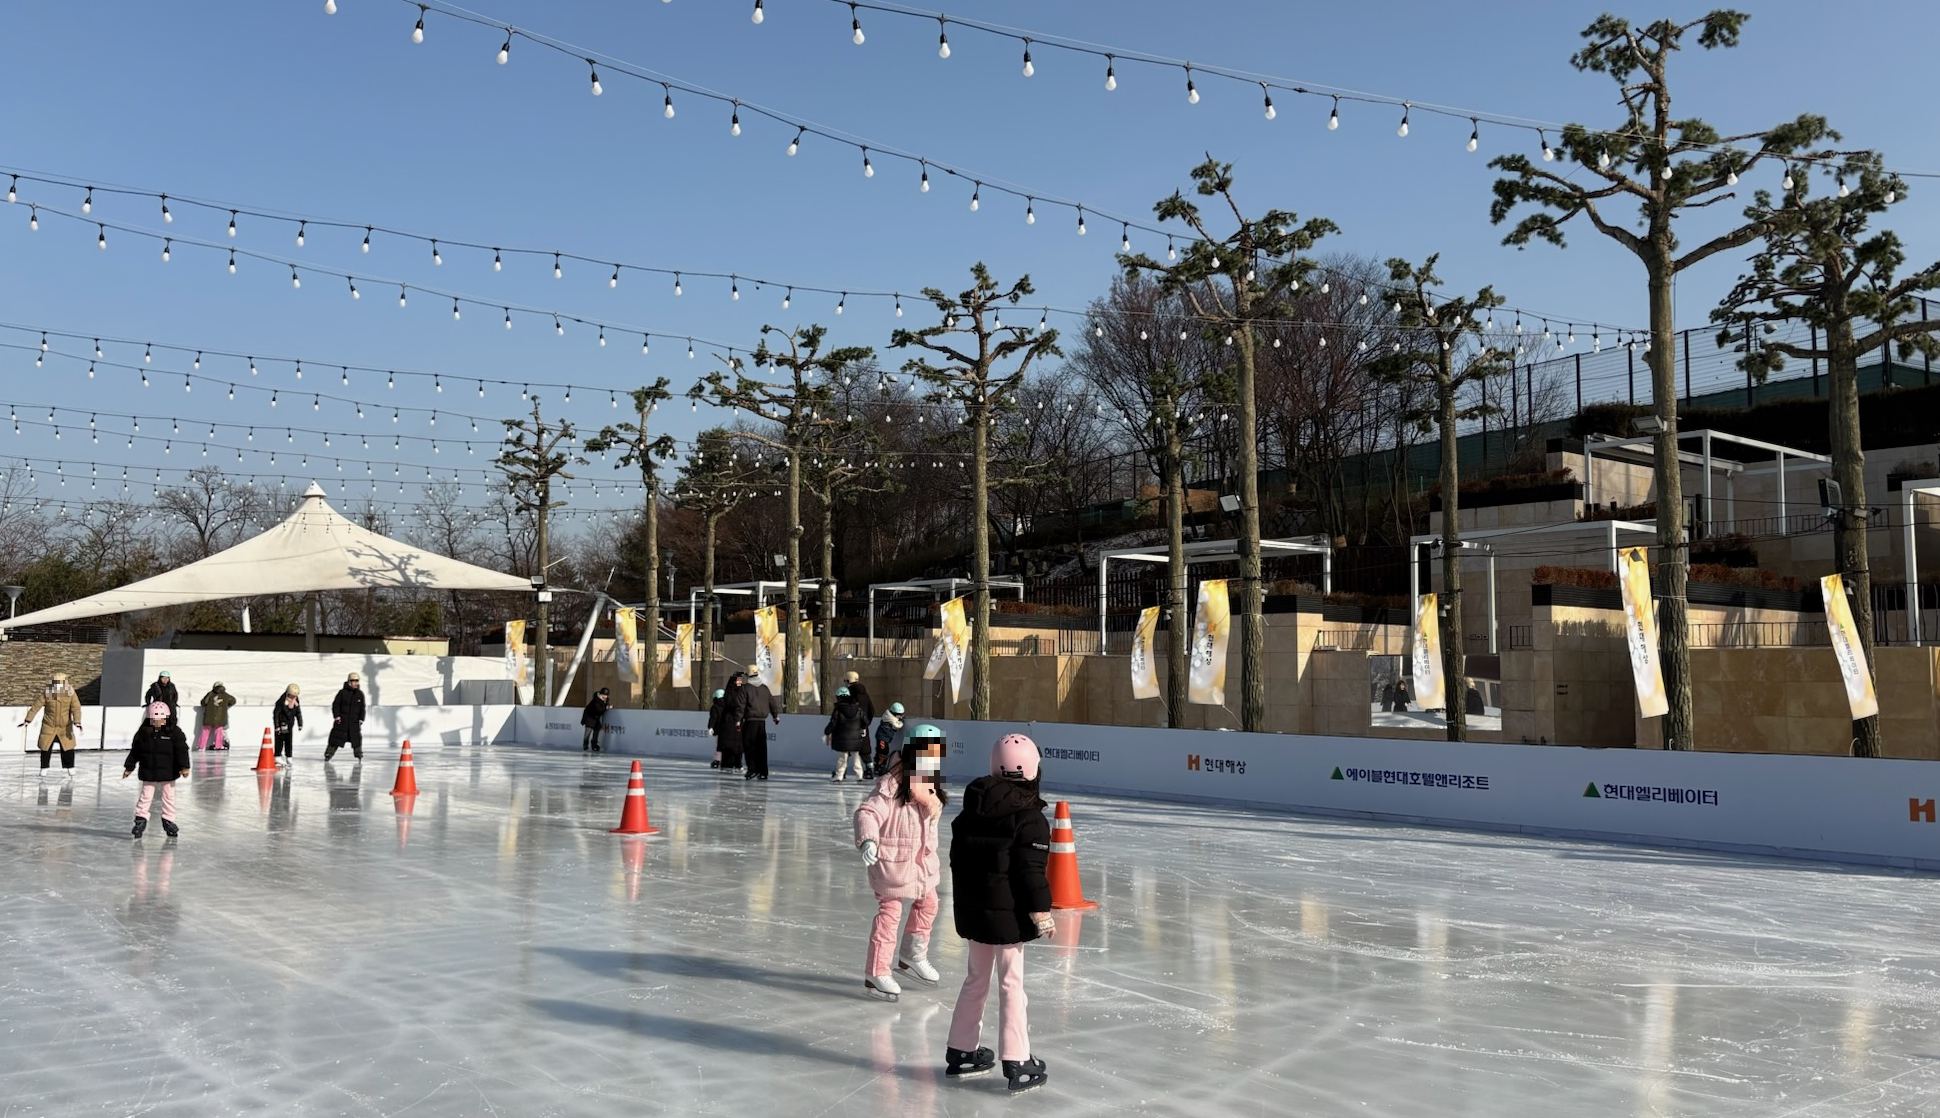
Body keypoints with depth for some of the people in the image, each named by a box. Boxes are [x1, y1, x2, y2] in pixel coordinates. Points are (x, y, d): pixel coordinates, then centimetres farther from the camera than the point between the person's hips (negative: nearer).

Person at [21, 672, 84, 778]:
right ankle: (43, 770, 19)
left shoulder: (70, 693, -10)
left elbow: (76, 708, -15)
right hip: (49, 726, 0)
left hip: (65, 727, 0)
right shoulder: (47, 693, -9)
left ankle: (70, 769, 15)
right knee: (45, 748, 4)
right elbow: (36, 706, -5)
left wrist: (77, 721, -28)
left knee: (68, 748, 1)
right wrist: (27, 720, -6)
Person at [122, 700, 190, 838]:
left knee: (169, 797, 8)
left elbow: (181, 750, -12)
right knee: (145, 796, 4)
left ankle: (168, 820, 18)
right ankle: (140, 819, 11)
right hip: (148, 773, 1)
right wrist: (129, 767, 8)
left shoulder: (174, 731, -10)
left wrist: (184, 767, -19)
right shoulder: (144, 732, -2)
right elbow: (135, 751, 6)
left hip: (168, 772, -1)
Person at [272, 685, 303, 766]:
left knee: (289, 741, 6)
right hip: (281, 723, -5)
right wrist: (277, 726, -17)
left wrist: (300, 724, 8)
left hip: (290, 724, 5)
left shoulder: (296, 701, -1)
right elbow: (276, 713, -16)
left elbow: (298, 713, 10)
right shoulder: (281, 701, -19)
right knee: (280, 740, -3)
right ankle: (277, 757, 4)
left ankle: (289, 757, 12)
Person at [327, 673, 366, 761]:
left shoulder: (360, 694, 3)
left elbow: (362, 708, 8)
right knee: (336, 737, 0)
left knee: (356, 737, 2)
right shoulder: (342, 692, -6)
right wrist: (336, 716, -11)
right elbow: (335, 704, -3)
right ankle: (329, 753, 8)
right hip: (342, 720, -2)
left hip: (354, 721, 2)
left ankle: (358, 753, 13)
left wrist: (361, 719, 2)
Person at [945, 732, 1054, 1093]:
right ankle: (1017, 1063, 4)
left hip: (972, 906, 7)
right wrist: (1041, 911, -12)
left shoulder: (971, 809, 6)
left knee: (976, 978, 19)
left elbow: (957, 857, 13)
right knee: (1011, 983, 0)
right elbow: (1031, 870, -18)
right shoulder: (1028, 817, -16)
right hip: (1008, 911, -7)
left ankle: (960, 1051, 28)